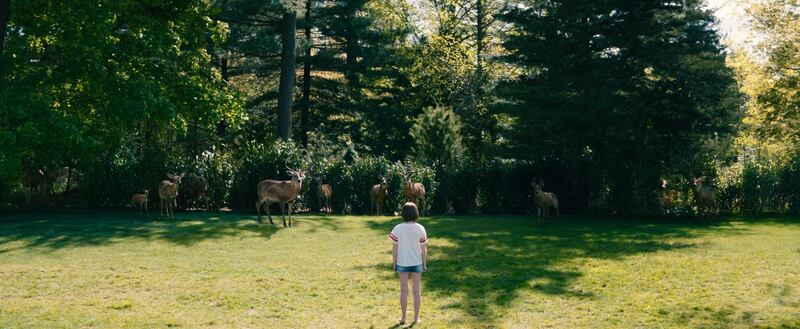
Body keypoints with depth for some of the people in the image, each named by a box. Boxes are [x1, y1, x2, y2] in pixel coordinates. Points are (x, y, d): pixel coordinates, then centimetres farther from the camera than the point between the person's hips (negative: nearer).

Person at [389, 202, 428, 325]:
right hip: (416, 263, 0)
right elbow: (424, 249, -7)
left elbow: (394, 248, -8)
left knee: (404, 290, 9)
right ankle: (416, 317, 16)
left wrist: (394, 263, 4)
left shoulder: (397, 228, -12)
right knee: (416, 290, 10)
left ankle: (403, 317, 15)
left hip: (402, 263, 0)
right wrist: (425, 263, 4)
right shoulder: (420, 228, -11)